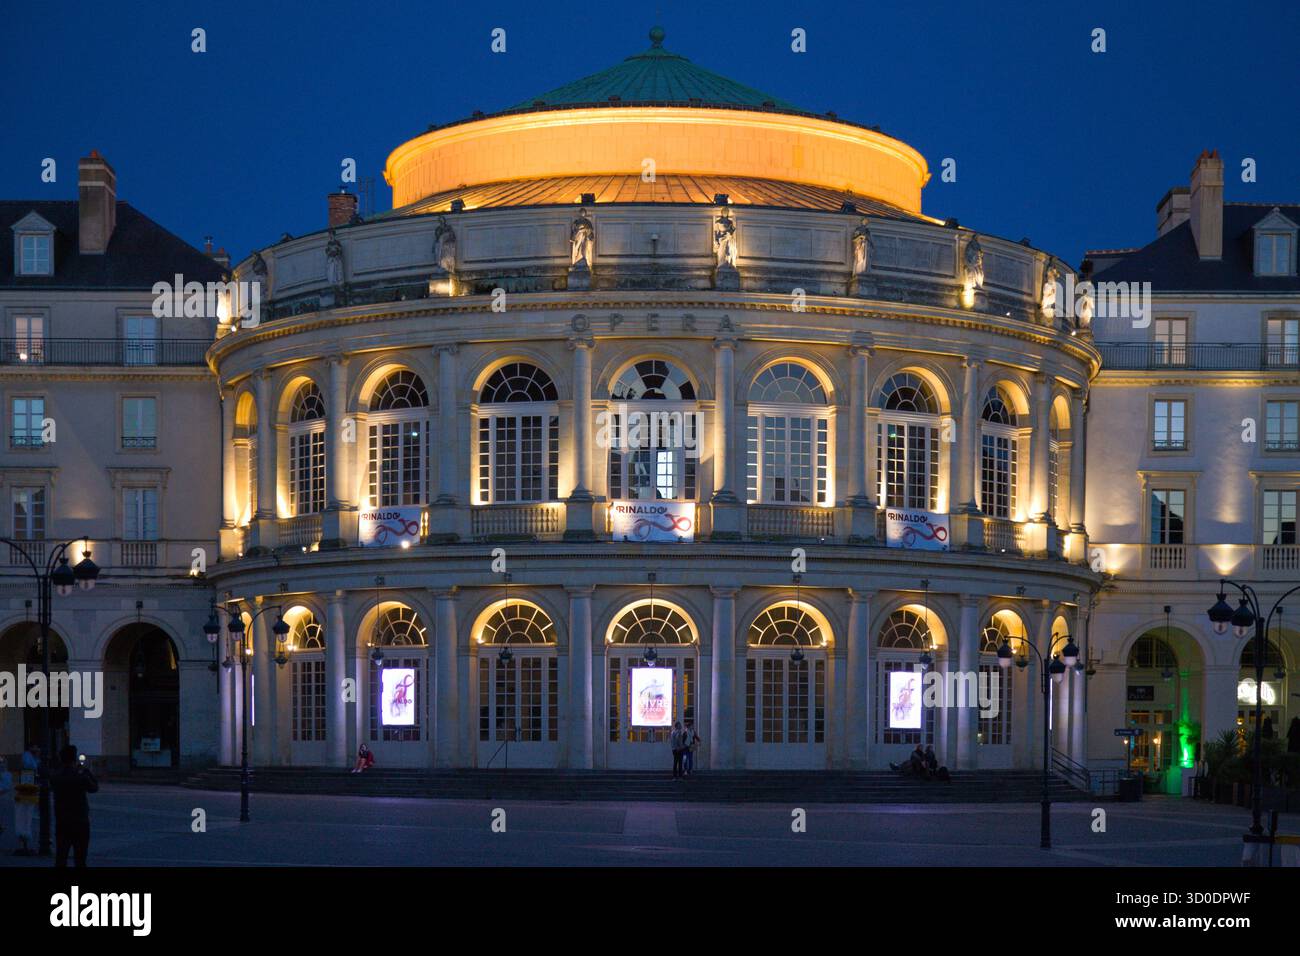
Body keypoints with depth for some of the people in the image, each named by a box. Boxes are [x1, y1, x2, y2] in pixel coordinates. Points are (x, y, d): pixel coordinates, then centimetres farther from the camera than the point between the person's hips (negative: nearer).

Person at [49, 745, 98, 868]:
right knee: (80, 860, 4)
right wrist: (87, 770, 11)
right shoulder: (81, 777, -15)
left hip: (61, 824, 3)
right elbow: (94, 787, 1)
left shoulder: (54, 777, -4)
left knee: (60, 859, 7)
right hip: (80, 824, -3)